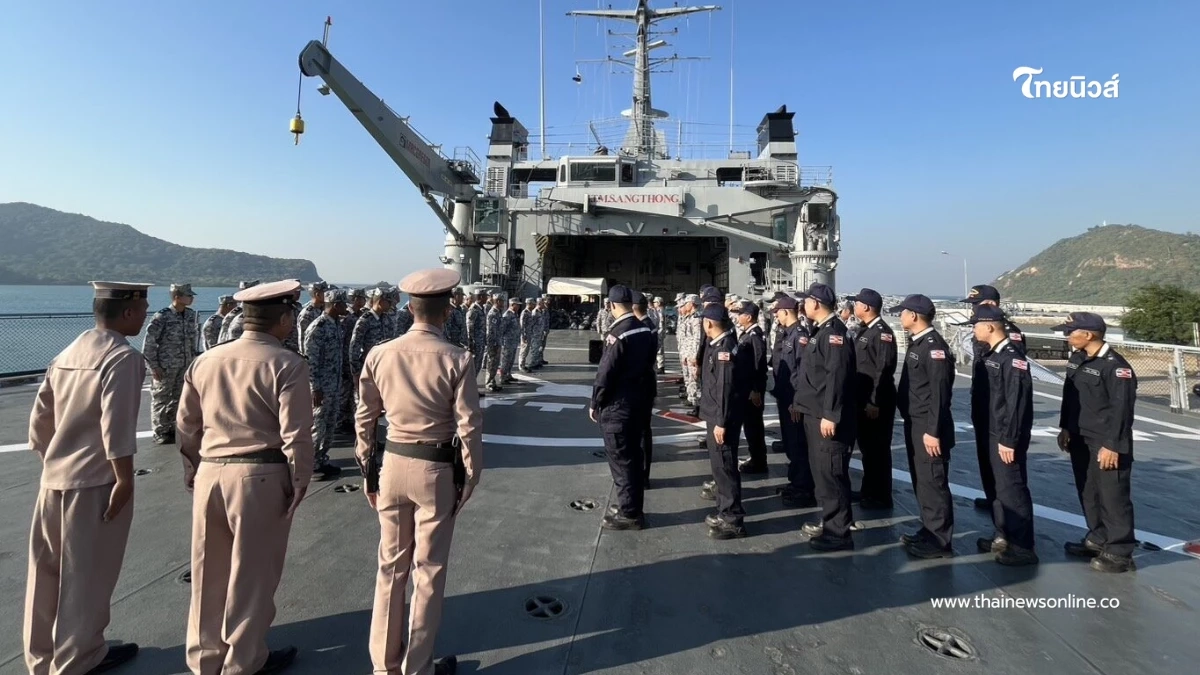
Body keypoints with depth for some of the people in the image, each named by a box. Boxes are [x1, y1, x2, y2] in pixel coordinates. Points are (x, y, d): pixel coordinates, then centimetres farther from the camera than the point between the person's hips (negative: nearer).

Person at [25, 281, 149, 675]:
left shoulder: (67, 354, 10)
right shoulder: (123, 357, -16)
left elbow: (40, 419, 13)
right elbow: (115, 425, -22)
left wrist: (51, 462, 22)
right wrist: (125, 479, -16)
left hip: (54, 477, 8)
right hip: (96, 480, -8)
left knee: (48, 568, 17)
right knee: (87, 572, 7)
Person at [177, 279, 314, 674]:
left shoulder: (204, 361, 8)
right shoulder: (286, 364, -11)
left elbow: (187, 425, 13)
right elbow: (295, 433, -15)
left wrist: (192, 472, 22)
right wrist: (299, 481, -5)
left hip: (210, 472, 6)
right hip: (260, 476, -6)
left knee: (209, 570, 19)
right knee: (252, 572, 10)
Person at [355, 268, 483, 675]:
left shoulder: (378, 355, -3)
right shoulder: (456, 360, -14)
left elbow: (365, 419, 3)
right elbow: (469, 427, -14)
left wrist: (368, 471, 14)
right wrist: (470, 477, -2)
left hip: (393, 464, 4)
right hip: (437, 470, -4)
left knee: (390, 565, 18)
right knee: (428, 571, 11)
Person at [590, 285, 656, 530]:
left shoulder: (617, 334, -21)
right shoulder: (646, 330, 3)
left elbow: (605, 374, -19)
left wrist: (595, 404, -7)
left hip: (617, 406, -8)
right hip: (639, 401, 8)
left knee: (621, 459, 2)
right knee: (633, 455, 17)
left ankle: (629, 514, 12)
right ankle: (633, 506, 30)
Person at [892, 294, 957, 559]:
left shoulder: (934, 346, -18)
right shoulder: (916, 342, 11)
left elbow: (940, 393, -21)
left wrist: (933, 431, -22)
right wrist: (910, 422, 14)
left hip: (929, 427, -10)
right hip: (914, 424, 10)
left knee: (933, 482, 0)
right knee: (920, 480, 17)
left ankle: (940, 540, 11)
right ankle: (929, 530, 29)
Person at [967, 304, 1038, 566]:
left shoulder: (1013, 358, -19)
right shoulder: (990, 354, 9)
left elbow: (1016, 403, -22)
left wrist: (1009, 440, -21)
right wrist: (995, 435, 15)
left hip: (1007, 436, -9)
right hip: (993, 432, 9)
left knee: (1012, 488, -1)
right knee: (999, 486, 17)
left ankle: (1023, 547, 11)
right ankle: (1003, 536, 30)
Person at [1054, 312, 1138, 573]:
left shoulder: (1115, 365, -17)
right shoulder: (1077, 360, 8)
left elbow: (1122, 409, -19)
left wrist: (1112, 445, -20)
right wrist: (1065, 428, 15)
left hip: (1105, 444, -8)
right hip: (1080, 440, 8)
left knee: (1113, 496, 0)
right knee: (1088, 492, 17)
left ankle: (1119, 552, 10)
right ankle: (1098, 539, 31)